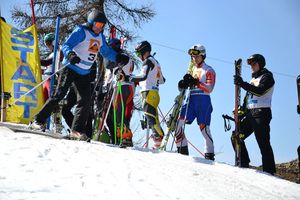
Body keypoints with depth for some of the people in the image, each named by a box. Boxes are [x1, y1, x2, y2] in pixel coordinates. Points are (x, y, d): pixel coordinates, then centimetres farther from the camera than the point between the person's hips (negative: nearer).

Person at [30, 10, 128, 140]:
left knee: (85, 101, -2)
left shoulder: (100, 37, 13)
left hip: (84, 73, 7)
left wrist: (118, 58, 9)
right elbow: (66, 46, -17)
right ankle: (38, 121, -8)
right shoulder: (81, 31, -10)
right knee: (59, 95, -14)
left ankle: (77, 130, 3)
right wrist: (70, 55, -38)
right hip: (71, 68, -7)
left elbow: (106, 52, 25)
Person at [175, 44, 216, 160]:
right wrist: (183, 84, -1)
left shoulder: (208, 70, 3)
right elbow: (187, 85, 24)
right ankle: (182, 148, -5)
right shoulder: (192, 69, 21)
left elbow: (209, 88, -10)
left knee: (203, 127, -7)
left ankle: (209, 154, 0)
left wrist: (196, 82, -22)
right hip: (191, 99, 6)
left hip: (203, 100, -5)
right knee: (179, 121, -10)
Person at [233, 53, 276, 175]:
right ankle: (244, 165, 7)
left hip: (261, 113, -8)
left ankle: (269, 172, -12)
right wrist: (242, 110, 13)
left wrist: (242, 84, -27)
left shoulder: (267, 76, -1)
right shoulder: (253, 79, 25)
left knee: (263, 144, -12)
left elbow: (260, 91, -19)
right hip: (250, 113, 8)